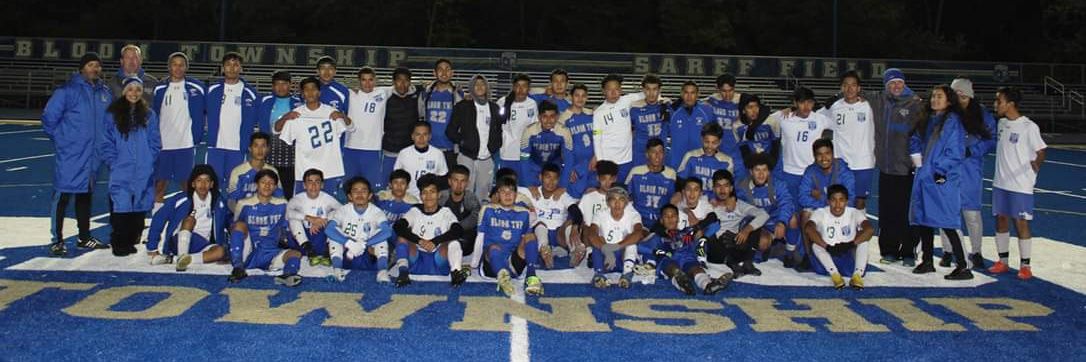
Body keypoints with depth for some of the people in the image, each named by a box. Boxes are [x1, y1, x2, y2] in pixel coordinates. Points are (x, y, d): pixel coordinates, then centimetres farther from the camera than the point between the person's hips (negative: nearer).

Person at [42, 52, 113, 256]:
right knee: (62, 195, -3)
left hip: (94, 156, 6)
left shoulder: (105, 92, 9)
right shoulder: (68, 90, -8)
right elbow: (49, 117, -7)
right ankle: (57, 240, 4)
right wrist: (59, 139, -3)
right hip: (70, 155, -6)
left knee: (86, 195, 15)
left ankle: (85, 237, 24)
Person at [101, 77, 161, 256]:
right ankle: (119, 244, 1)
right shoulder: (112, 115, 5)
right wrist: (113, 162, -4)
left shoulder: (149, 115, 9)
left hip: (143, 173, 2)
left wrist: (148, 162, -1)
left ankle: (132, 241, 14)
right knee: (120, 208, -8)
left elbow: (155, 142, 8)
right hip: (121, 173, -2)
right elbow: (106, 143, 5)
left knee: (139, 208, 3)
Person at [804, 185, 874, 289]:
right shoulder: (820, 213, -9)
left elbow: (870, 229, -25)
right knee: (816, 243, -28)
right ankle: (835, 275, -39)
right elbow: (808, 228, -30)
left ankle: (857, 275, -34)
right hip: (826, 261, -1)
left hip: (849, 257, 1)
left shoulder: (854, 213, -7)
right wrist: (827, 247, -33)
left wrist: (851, 244, -30)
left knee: (863, 239, -22)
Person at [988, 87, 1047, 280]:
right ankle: (1003, 261, 22)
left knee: (1021, 223, -1)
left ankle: (1025, 265, 8)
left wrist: (1036, 165, -25)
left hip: (1020, 185, -7)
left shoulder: (1029, 127, -13)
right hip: (1000, 183, 7)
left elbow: (1040, 151, -13)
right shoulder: (1002, 123, 8)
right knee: (1001, 220, 11)